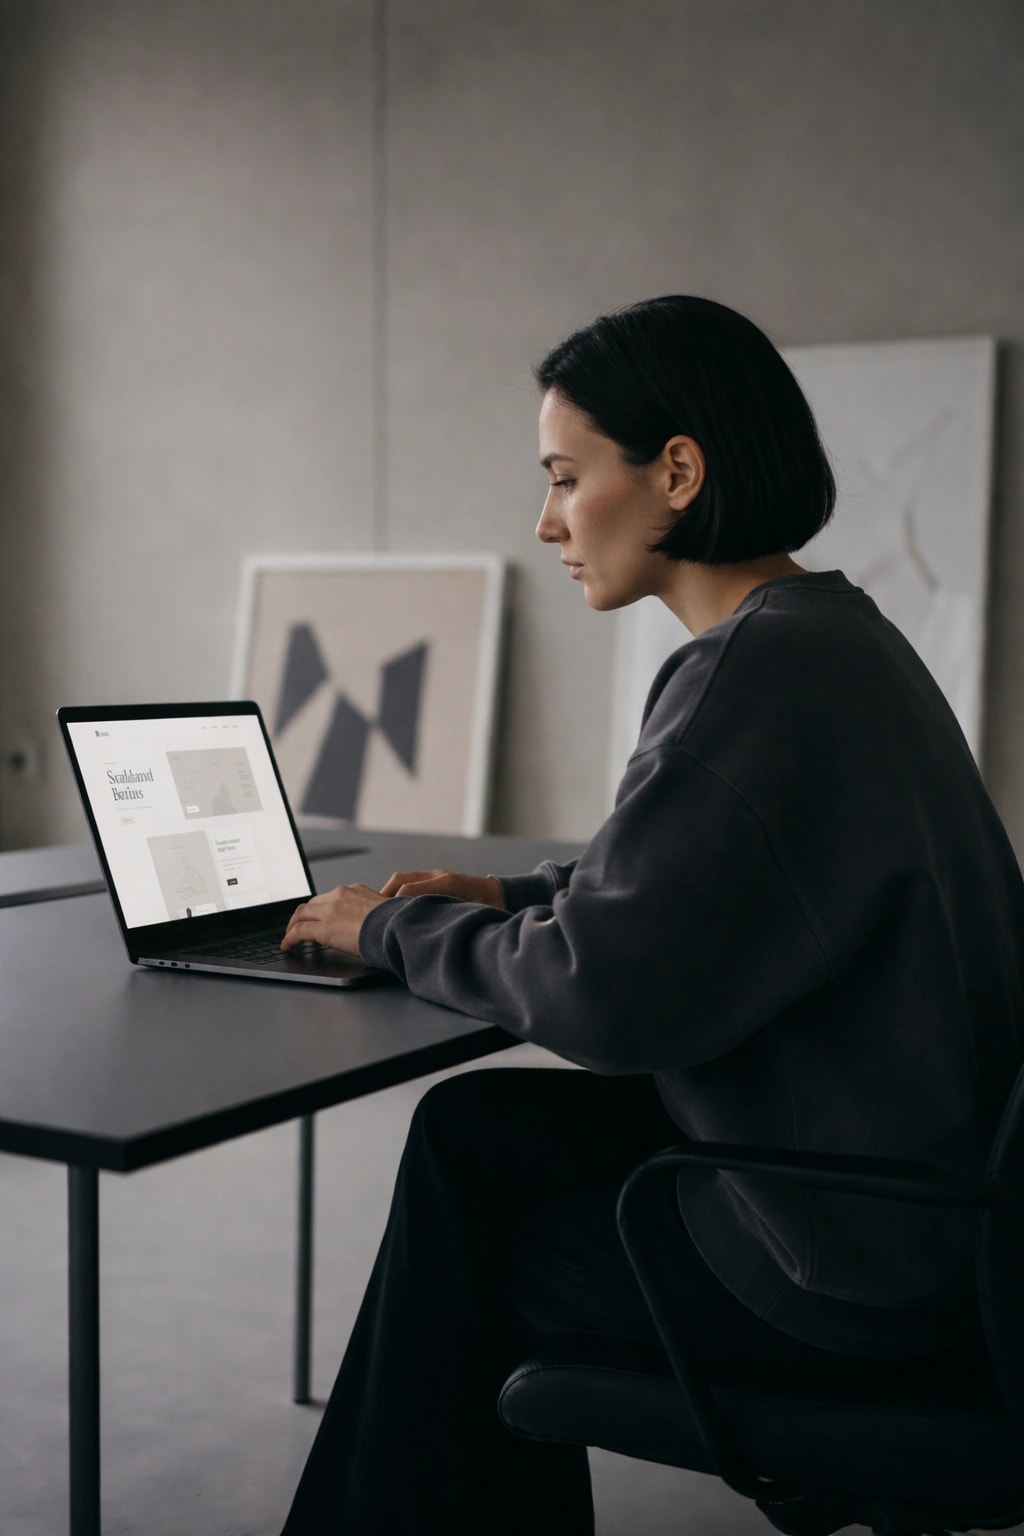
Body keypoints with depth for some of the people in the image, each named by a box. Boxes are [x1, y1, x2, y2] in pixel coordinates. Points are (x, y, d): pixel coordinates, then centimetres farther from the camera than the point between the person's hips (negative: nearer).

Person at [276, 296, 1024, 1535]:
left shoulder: (768, 674, -24)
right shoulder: (823, 633, 7)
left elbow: (606, 995, -24)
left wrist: (393, 929, -7)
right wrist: (514, 896, 10)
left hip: (850, 1271, -9)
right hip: (907, 1180, 9)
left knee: (462, 1250, 9)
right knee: (468, 1132, 14)